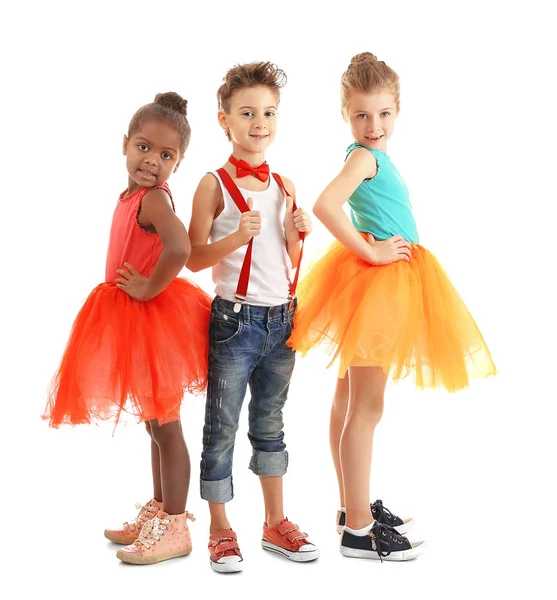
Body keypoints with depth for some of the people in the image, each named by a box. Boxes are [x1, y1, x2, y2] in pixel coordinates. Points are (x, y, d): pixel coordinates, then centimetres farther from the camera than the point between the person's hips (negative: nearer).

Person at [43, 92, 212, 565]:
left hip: (154, 319, -9)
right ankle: (157, 513, 33)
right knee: (155, 424, 19)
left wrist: (149, 289, -25)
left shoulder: (152, 199, -20)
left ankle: (174, 529, 13)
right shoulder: (131, 197, 8)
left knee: (165, 426, 1)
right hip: (132, 323, 9)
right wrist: (133, 289, 6)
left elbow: (180, 247, -39)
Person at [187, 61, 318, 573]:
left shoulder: (284, 186, 9)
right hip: (235, 318, -5)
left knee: (271, 424, 16)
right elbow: (195, 258, -8)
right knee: (222, 426, 4)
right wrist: (238, 236, -22)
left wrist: (296, 233, -4)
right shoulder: (215, 185, -7)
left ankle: (276, 522, 28)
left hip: (282, 318, 5)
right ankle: (221, 530, 18)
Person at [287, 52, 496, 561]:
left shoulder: (375, 157, 13)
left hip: (388, 277, 10)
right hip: (374, 282, -10)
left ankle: (354, 507, 27)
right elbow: (325, 205, -31)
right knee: (367, 405, -7)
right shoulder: (364, 157, -15)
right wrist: (370, 253, -24)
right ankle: (359, 530, 0)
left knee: (349, 398, 14)